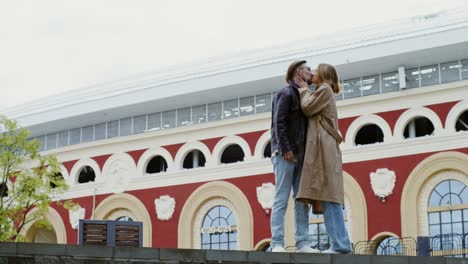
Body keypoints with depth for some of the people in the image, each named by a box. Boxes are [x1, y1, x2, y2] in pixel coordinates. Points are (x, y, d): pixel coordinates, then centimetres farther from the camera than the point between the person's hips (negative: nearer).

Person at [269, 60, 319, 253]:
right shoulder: (287, 93, -3)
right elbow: (279, 123, -12)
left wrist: (305, 153, 11)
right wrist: (285, 149, -20)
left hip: (299, 155, 8)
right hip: (285, 154, -8)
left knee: (302, 200, 4)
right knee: (281, 200, -9)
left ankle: (302, 243, 5)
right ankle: (277, 244, -10)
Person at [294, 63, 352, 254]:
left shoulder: (324, 89, 0)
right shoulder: (323, 92, 28)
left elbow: (307, 108, -8)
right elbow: (311, 112, 21)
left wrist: (303, 89, 7)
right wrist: (304, 89, 20)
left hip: (323, 147, -10)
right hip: (322, 148, 10)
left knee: (328, 195, -15)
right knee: (327, 196, 4)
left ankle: (340, 244, -19)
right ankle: (340, 243, 1)